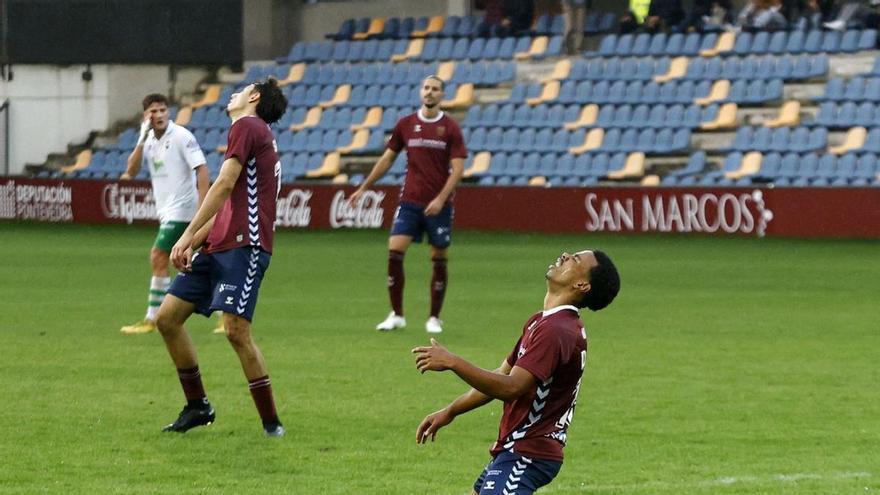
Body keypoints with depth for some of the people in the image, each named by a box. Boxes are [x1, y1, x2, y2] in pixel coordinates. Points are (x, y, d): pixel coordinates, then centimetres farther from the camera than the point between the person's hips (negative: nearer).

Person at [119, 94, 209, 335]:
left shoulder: (181, 136, -12)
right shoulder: (148, 139, 9)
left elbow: (202, 170, -15)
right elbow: (132, 171, 2)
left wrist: (202, 207, -23)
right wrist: (142, 139, -8)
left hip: (181, 209, -8)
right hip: (167, 211, 8)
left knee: (158, 258, -12)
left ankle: (152, 319, -8)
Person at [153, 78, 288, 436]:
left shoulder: (247, 125, -3)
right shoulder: (255, 133, 26)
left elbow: (224, 185, -14)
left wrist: (188, 237, -17)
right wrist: (194, 244, 14)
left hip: (244, 245, -10)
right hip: (217, 246, 10)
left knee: (236, 329, -17)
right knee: (167, 317, 6)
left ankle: (271, 422, -9)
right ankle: (197, 406, 15)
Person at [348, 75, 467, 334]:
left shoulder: (450, 128, -2)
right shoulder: (406, 124, 6)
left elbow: (458, 167, -6)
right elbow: (387, 158, 14)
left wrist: (441, 199, -17)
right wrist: (363, 188, 13)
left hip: (438, 205, -2)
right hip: (410, 201, 2)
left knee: (439, 259, 2)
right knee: (394, 251, -11)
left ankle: (434, 318, 13)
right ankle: (396, 315, -1)